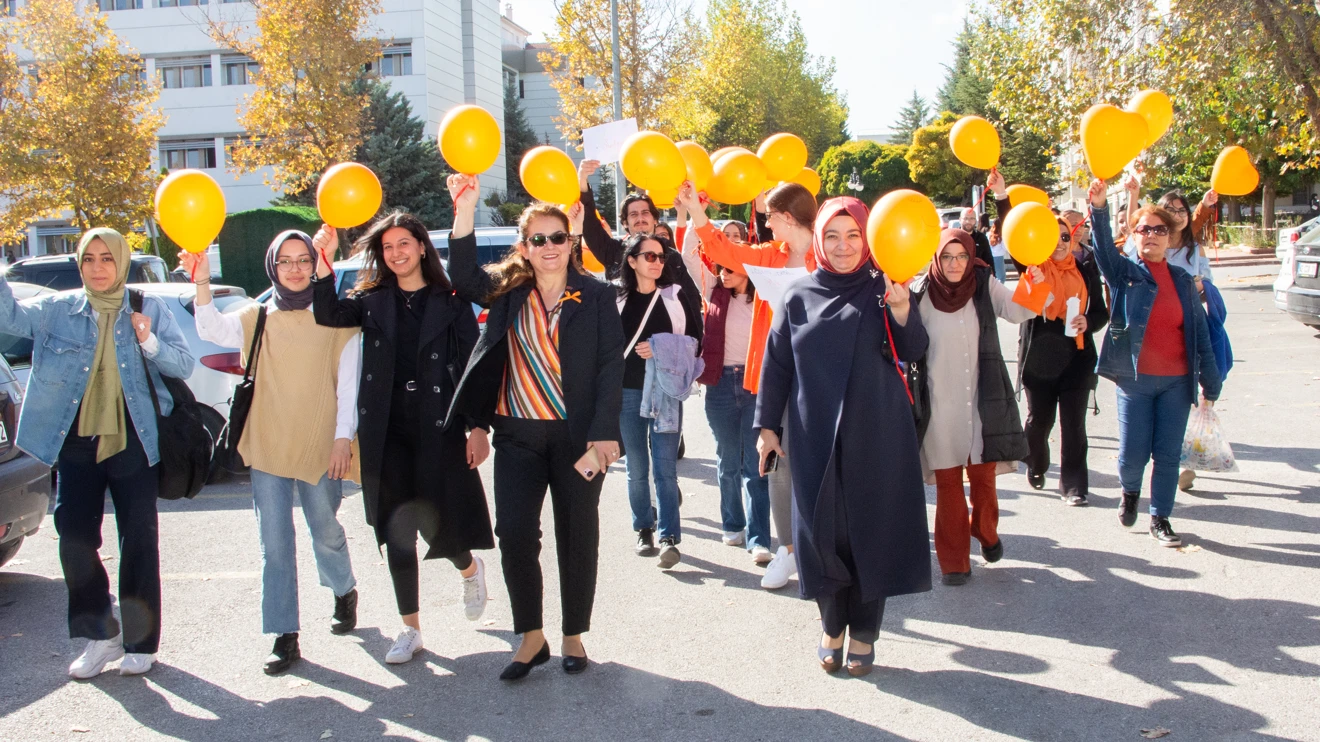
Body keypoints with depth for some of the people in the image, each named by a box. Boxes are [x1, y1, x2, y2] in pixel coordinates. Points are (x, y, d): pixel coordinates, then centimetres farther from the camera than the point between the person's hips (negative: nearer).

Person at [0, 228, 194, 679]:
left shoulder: (149, 309, 2)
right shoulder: (58, 310, 6)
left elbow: (184, 365, -2)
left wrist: (150, 343, -19)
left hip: (133, 443, -2)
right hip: (77, 444, 2)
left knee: (139, 544, 3)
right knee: (75, 540, 1)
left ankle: (140, 642, 15)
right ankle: (100, 634, 19)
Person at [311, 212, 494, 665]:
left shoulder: (451, 303, 2)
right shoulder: (373, 301, 9)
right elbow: (329, 315, -10)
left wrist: (477, 427, -7)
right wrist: (324, 263, -22)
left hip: (438, 427, -3)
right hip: (386, 432, 3)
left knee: (439, 525, -3)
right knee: (396, 531, 5)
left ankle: (469, 569, 34)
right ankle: (410, 630, 18)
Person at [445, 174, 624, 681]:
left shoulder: (597, 297, 0)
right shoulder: (508, 292, 7)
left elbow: (611, 367, -4)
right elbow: (464, 276, -11)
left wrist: (603, 435, -13)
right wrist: (465, 210, -20)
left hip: (576, 436, -2)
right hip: (518, 435, 2)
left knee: (577, 538, 8)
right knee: (514, 534, -2)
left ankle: (573, 637, 24)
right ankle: (531, 638, 15)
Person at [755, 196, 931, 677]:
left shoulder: (882, 289, 1)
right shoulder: (799, 296, 5)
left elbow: (913, 351, -7)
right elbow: (777, 364, 8)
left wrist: (901, 308, -24)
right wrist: (767, 425, 5)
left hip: (877, 435, -1)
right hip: (816, 436, 1)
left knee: (872, 529, 4)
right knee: (822, 530, 4)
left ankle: (864, 634, 18)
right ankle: (832, 627, 22)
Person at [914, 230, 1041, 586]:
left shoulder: (985, 286, 0)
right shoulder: (924, 296, -5)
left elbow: (1017, 310, -13)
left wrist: (1034, 288, -32)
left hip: (983, 400, 1)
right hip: (941, 403, -1)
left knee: (983, 476, 9)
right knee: (948, 481, 3)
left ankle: (986, 532, 39)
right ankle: (953, 560, 15)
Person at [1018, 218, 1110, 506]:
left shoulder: (1086, 269, 6)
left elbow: (1101, 311, 9)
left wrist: (1088, 322, -12)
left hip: (1077, 358, 1)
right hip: (1038, 359, 0)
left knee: (1073, 424, -2)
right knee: (1039, 420, 11)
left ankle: (1074, 484, 7)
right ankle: (1036, 466, 38)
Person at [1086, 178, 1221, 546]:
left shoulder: (1183, 280, 9)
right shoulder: (1124, 272, 2)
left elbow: (1200, 333, 9)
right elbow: (1104, 247, -19)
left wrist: (1210, 384, 4)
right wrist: (1098, 207, -37)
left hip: (1176, 381, 2)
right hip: (1135, 378, -2)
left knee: (1168, 454, 5)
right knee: (1133, 453, -1)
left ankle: (1160, 519, 20)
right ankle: (1130, 491, 32)